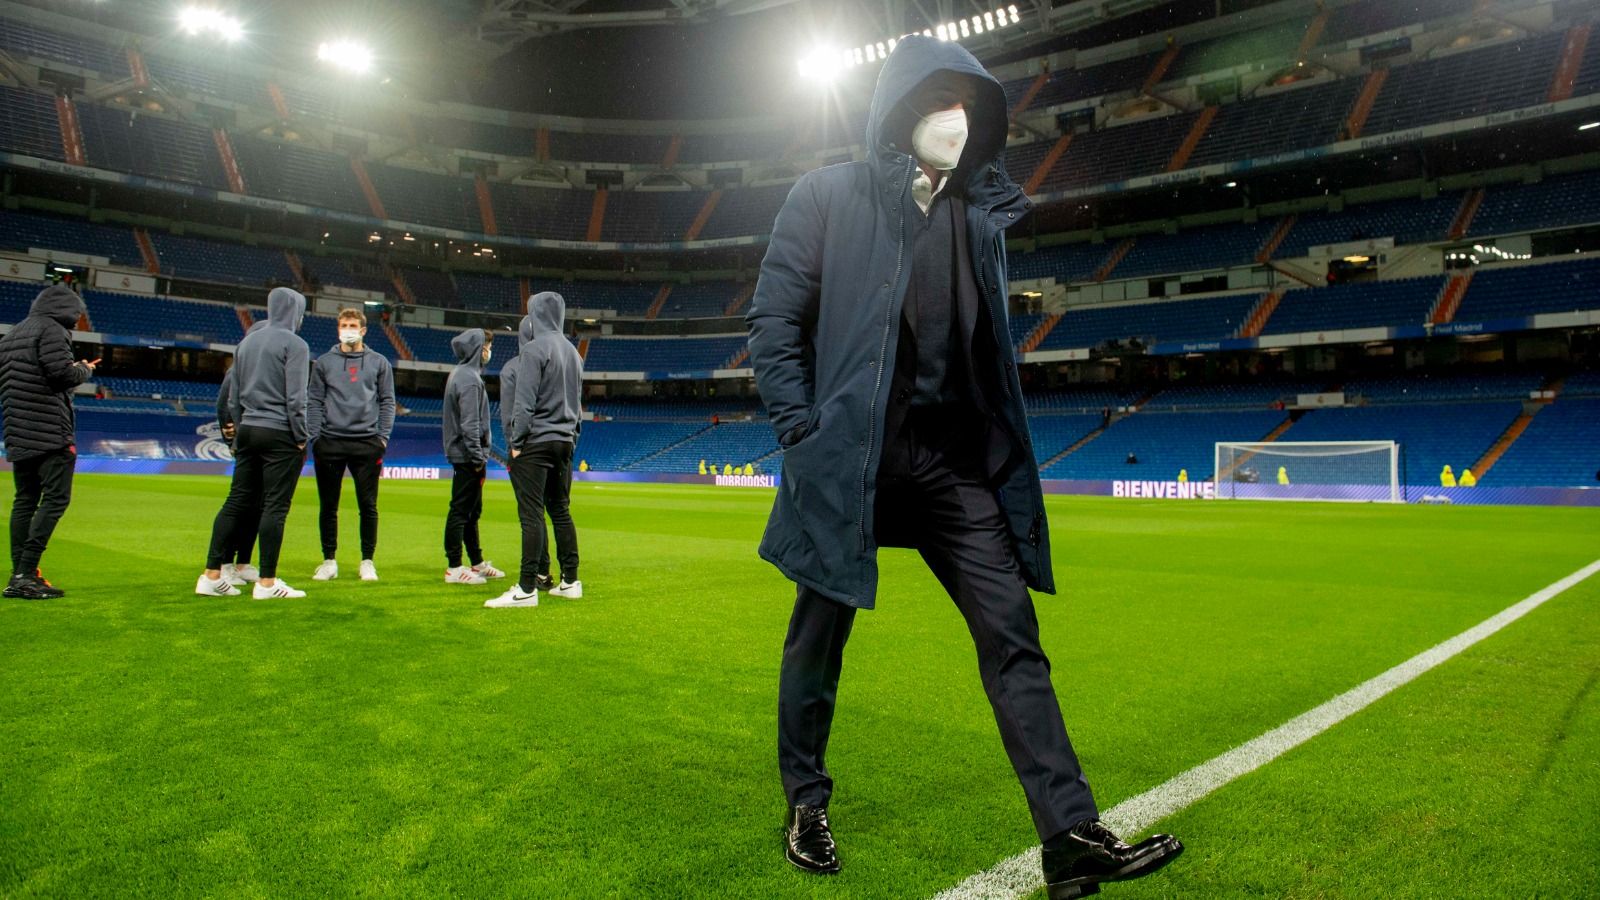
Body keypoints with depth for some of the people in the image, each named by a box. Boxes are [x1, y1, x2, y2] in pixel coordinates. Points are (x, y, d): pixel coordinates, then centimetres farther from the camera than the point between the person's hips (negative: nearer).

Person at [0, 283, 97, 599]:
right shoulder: (52, 330, -7)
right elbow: (62, 374, -16)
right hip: (51, 431, -9)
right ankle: (26, 574, -13)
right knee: (56, 498, -7)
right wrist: (85, 369, 2)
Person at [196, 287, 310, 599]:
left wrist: (241, 432, 21)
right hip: (280, 435, -7)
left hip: (247, 432, 7)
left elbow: (233, 399, 17)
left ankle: (211, 575, 12)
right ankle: (267, 582, -2)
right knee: (275, 506, -4)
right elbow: (295, 398, -14)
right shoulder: (294, 344, -7)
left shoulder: (246, 342, 16)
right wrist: (301, 438, -7)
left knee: (236, 503, 10)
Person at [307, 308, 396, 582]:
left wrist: (383, 437, -3)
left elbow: (387, 402, 7)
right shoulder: (324, 362, 9)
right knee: (328, 506, 6)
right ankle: (329, 561, 17)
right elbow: (314, 402, 8)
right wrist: (315, 436, -3)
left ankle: (367, 561, 13)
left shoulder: (379, 362, 8)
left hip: (367, 443, -1)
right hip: (329, 443, 1)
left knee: (368, 506, 2)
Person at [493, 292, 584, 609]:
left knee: (531, 515, -8)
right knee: (561, 512, 12)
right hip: (564, 442, 8)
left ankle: (527, 589, -8)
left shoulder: (534, 349, -9)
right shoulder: (573, 352, 16)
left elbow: (525, 402, -15)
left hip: (536, 442, -8)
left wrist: (516, 442, -10)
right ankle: (570, 581, 16)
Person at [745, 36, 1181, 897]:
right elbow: (774, 318, -3)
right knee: (819, 637, 8)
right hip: (851, 456, -4)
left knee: (1013, 637, -2)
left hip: (954, 460, 4)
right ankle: (806, 805, 30)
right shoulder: (829, 194, 1)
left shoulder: (977, 215, 15)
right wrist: (804, 434, -10)